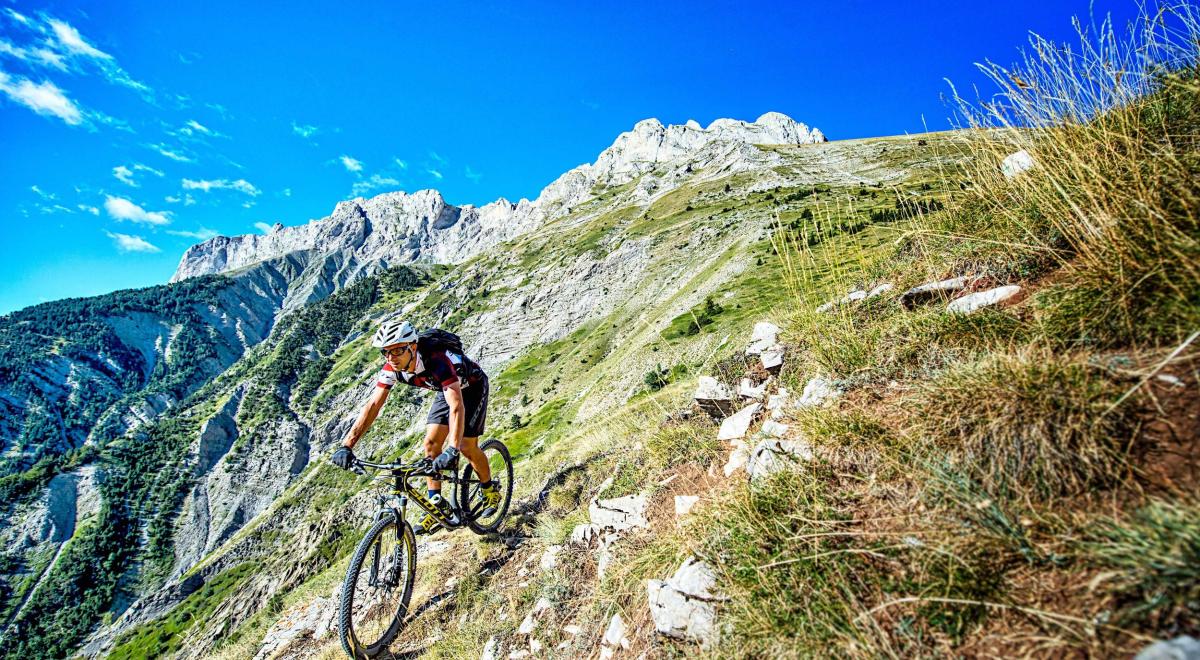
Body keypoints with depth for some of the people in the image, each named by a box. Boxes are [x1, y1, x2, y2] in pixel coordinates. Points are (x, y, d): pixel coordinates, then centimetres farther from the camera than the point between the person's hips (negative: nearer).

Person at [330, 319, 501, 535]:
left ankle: (491, 490, 17)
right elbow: (373, 405, -19)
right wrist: (346, 446, -27)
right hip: (445, 390, 7)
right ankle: (438, 507, 9)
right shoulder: (392, 367, -21)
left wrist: (452, 450, -59)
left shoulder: (437, 360, -41)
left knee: (467, 447, -10)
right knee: (431, 444, -3)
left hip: (472, 387, -6)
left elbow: (457, 406, -50)